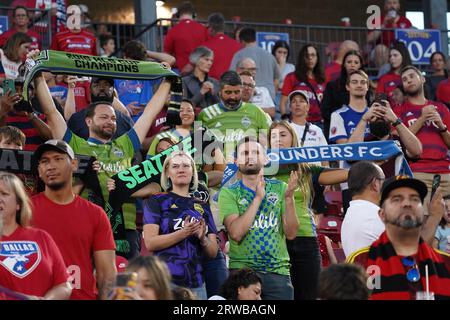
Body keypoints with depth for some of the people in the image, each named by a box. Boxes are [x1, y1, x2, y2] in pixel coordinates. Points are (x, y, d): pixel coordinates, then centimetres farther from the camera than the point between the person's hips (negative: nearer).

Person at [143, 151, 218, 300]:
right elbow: (150, 243, -9)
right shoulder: (156, 201, 2)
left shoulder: (202, 206, 15)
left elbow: (213, 252, 12)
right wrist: (184, 233, -19)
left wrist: (202, 238, -9)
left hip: (196, 283, 4)